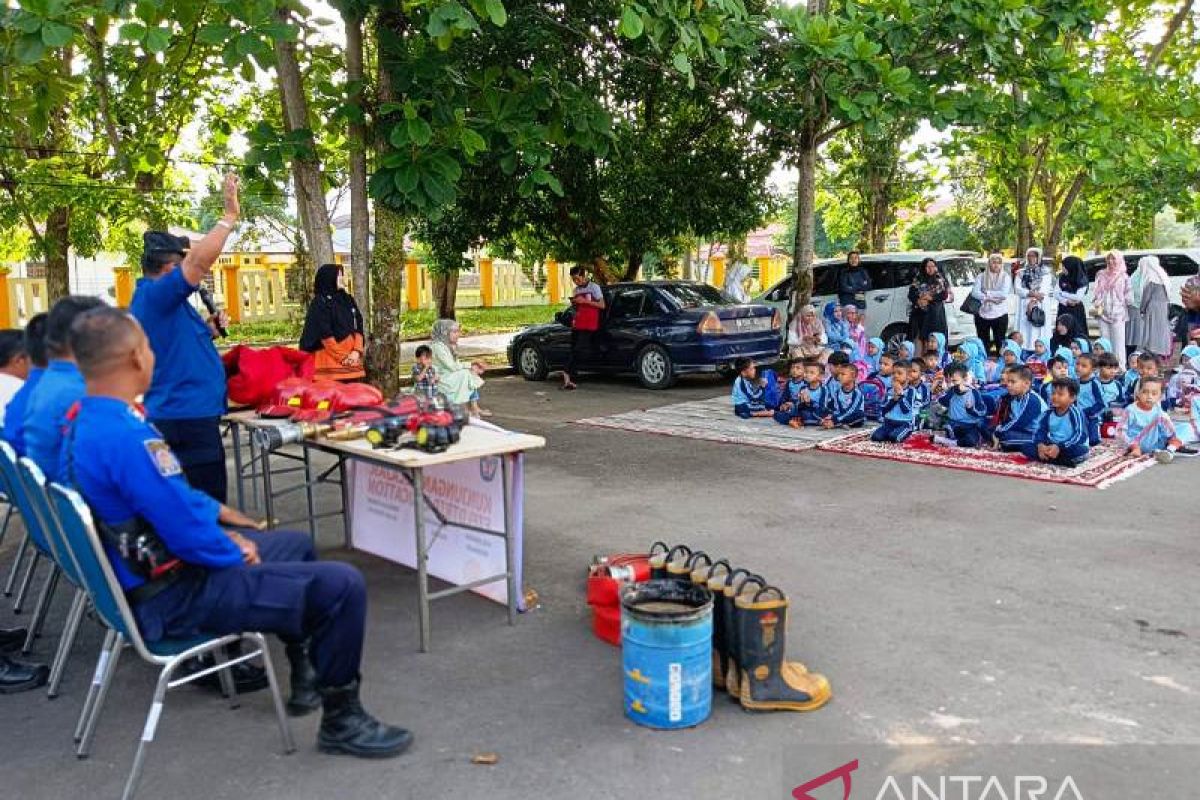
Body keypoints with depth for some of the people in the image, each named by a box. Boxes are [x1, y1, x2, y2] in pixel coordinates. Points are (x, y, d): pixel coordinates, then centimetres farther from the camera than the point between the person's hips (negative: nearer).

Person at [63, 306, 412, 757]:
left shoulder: (84, 420, 3)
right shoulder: (125, 436, -30)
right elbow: (188, 531, -28)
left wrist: (220, 514, 9)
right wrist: (237, 552, -10)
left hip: (147, 568, 11)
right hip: (173, 599, -11)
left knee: (296, 544, 27)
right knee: (342, 585, -17)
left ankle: (307, 679, 36)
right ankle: (340, 720, 4)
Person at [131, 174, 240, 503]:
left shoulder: (160, 302, 17)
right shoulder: (155, 295, -13)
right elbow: (201, 258, -26)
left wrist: (207, 330, 10)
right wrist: (230, 215, -17)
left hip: (180, 417, 11)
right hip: (188, 418, -11)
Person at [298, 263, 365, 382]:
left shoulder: (348, 300, 15)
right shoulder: (319, 303, -4)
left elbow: (358, 327, 10)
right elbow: (325, 335, -11)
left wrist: (357, 351, -5)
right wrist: (342, 357, -12)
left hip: (352, 360, 6)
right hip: (331, 359, -6)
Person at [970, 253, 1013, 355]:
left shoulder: (1006, 277, 2)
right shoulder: (981, 276, 4)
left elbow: (1004, 294, -11)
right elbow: (974, 292, -8)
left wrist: (987, 293, -9)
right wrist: (989, 298, -16)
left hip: (1000, 315, -1)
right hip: (982, 314, 1)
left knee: (1000, 343, 4)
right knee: (983, 344, 7)